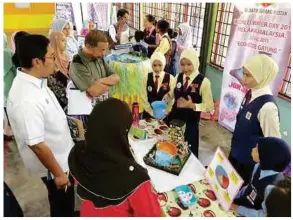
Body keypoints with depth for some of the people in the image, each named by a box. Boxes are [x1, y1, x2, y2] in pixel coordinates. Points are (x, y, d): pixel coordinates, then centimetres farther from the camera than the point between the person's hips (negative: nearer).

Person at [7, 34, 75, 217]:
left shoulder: (33, 81, -6)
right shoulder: (27, 100, -35)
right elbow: (37, 145, -28)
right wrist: (58, 173, -17)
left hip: (61, 156, 8)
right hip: (54, 164, -8)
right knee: (62, 205, 18)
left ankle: (68, 214, 55)